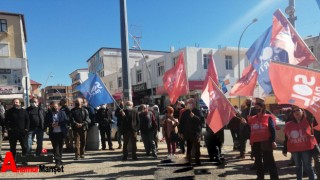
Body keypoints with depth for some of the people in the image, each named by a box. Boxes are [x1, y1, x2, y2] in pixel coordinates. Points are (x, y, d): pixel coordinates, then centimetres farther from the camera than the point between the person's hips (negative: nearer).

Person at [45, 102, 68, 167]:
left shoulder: (62, 112, 3)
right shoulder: (48, 114, 4)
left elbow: (66, 121, -4)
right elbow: (46, 123, 3)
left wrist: (59, 124, -16)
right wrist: (51, 125, -17)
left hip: (61, 133, 1)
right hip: (53, 133, -1)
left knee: (60, 147, 12)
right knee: (55, 147, -6)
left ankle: (59, 160, 27)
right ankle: (58, 161, -5)